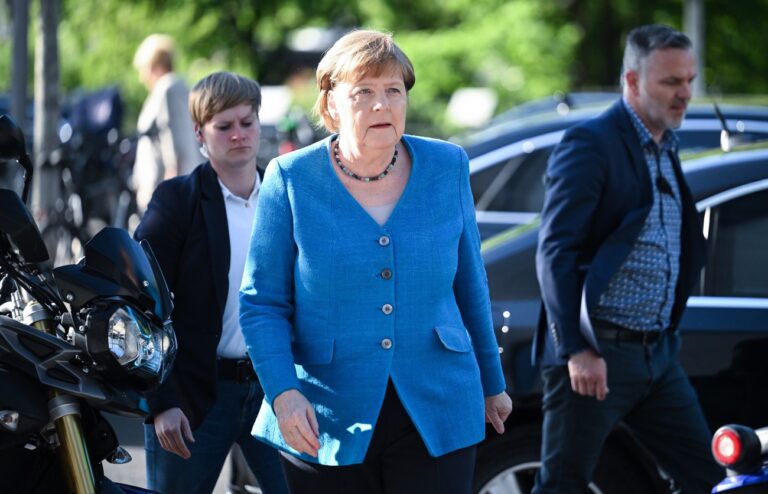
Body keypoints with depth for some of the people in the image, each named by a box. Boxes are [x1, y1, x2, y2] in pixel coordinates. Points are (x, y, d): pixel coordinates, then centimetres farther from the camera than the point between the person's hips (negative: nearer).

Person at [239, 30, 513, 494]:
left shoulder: (447, 168, 5)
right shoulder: (291, 180, -3)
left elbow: (470, 286, 14)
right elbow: (262, 304, -2)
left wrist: (491, 383, 19)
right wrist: (283, 393, -16)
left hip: (437, 416, 1)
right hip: (326, 424, -1)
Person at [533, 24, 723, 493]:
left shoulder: (666, 151, 16)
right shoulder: (590, 144, -11)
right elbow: (556, 253, -17)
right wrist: (578, 350, -23)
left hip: (658, 355, 8)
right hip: (597, 355, -8)